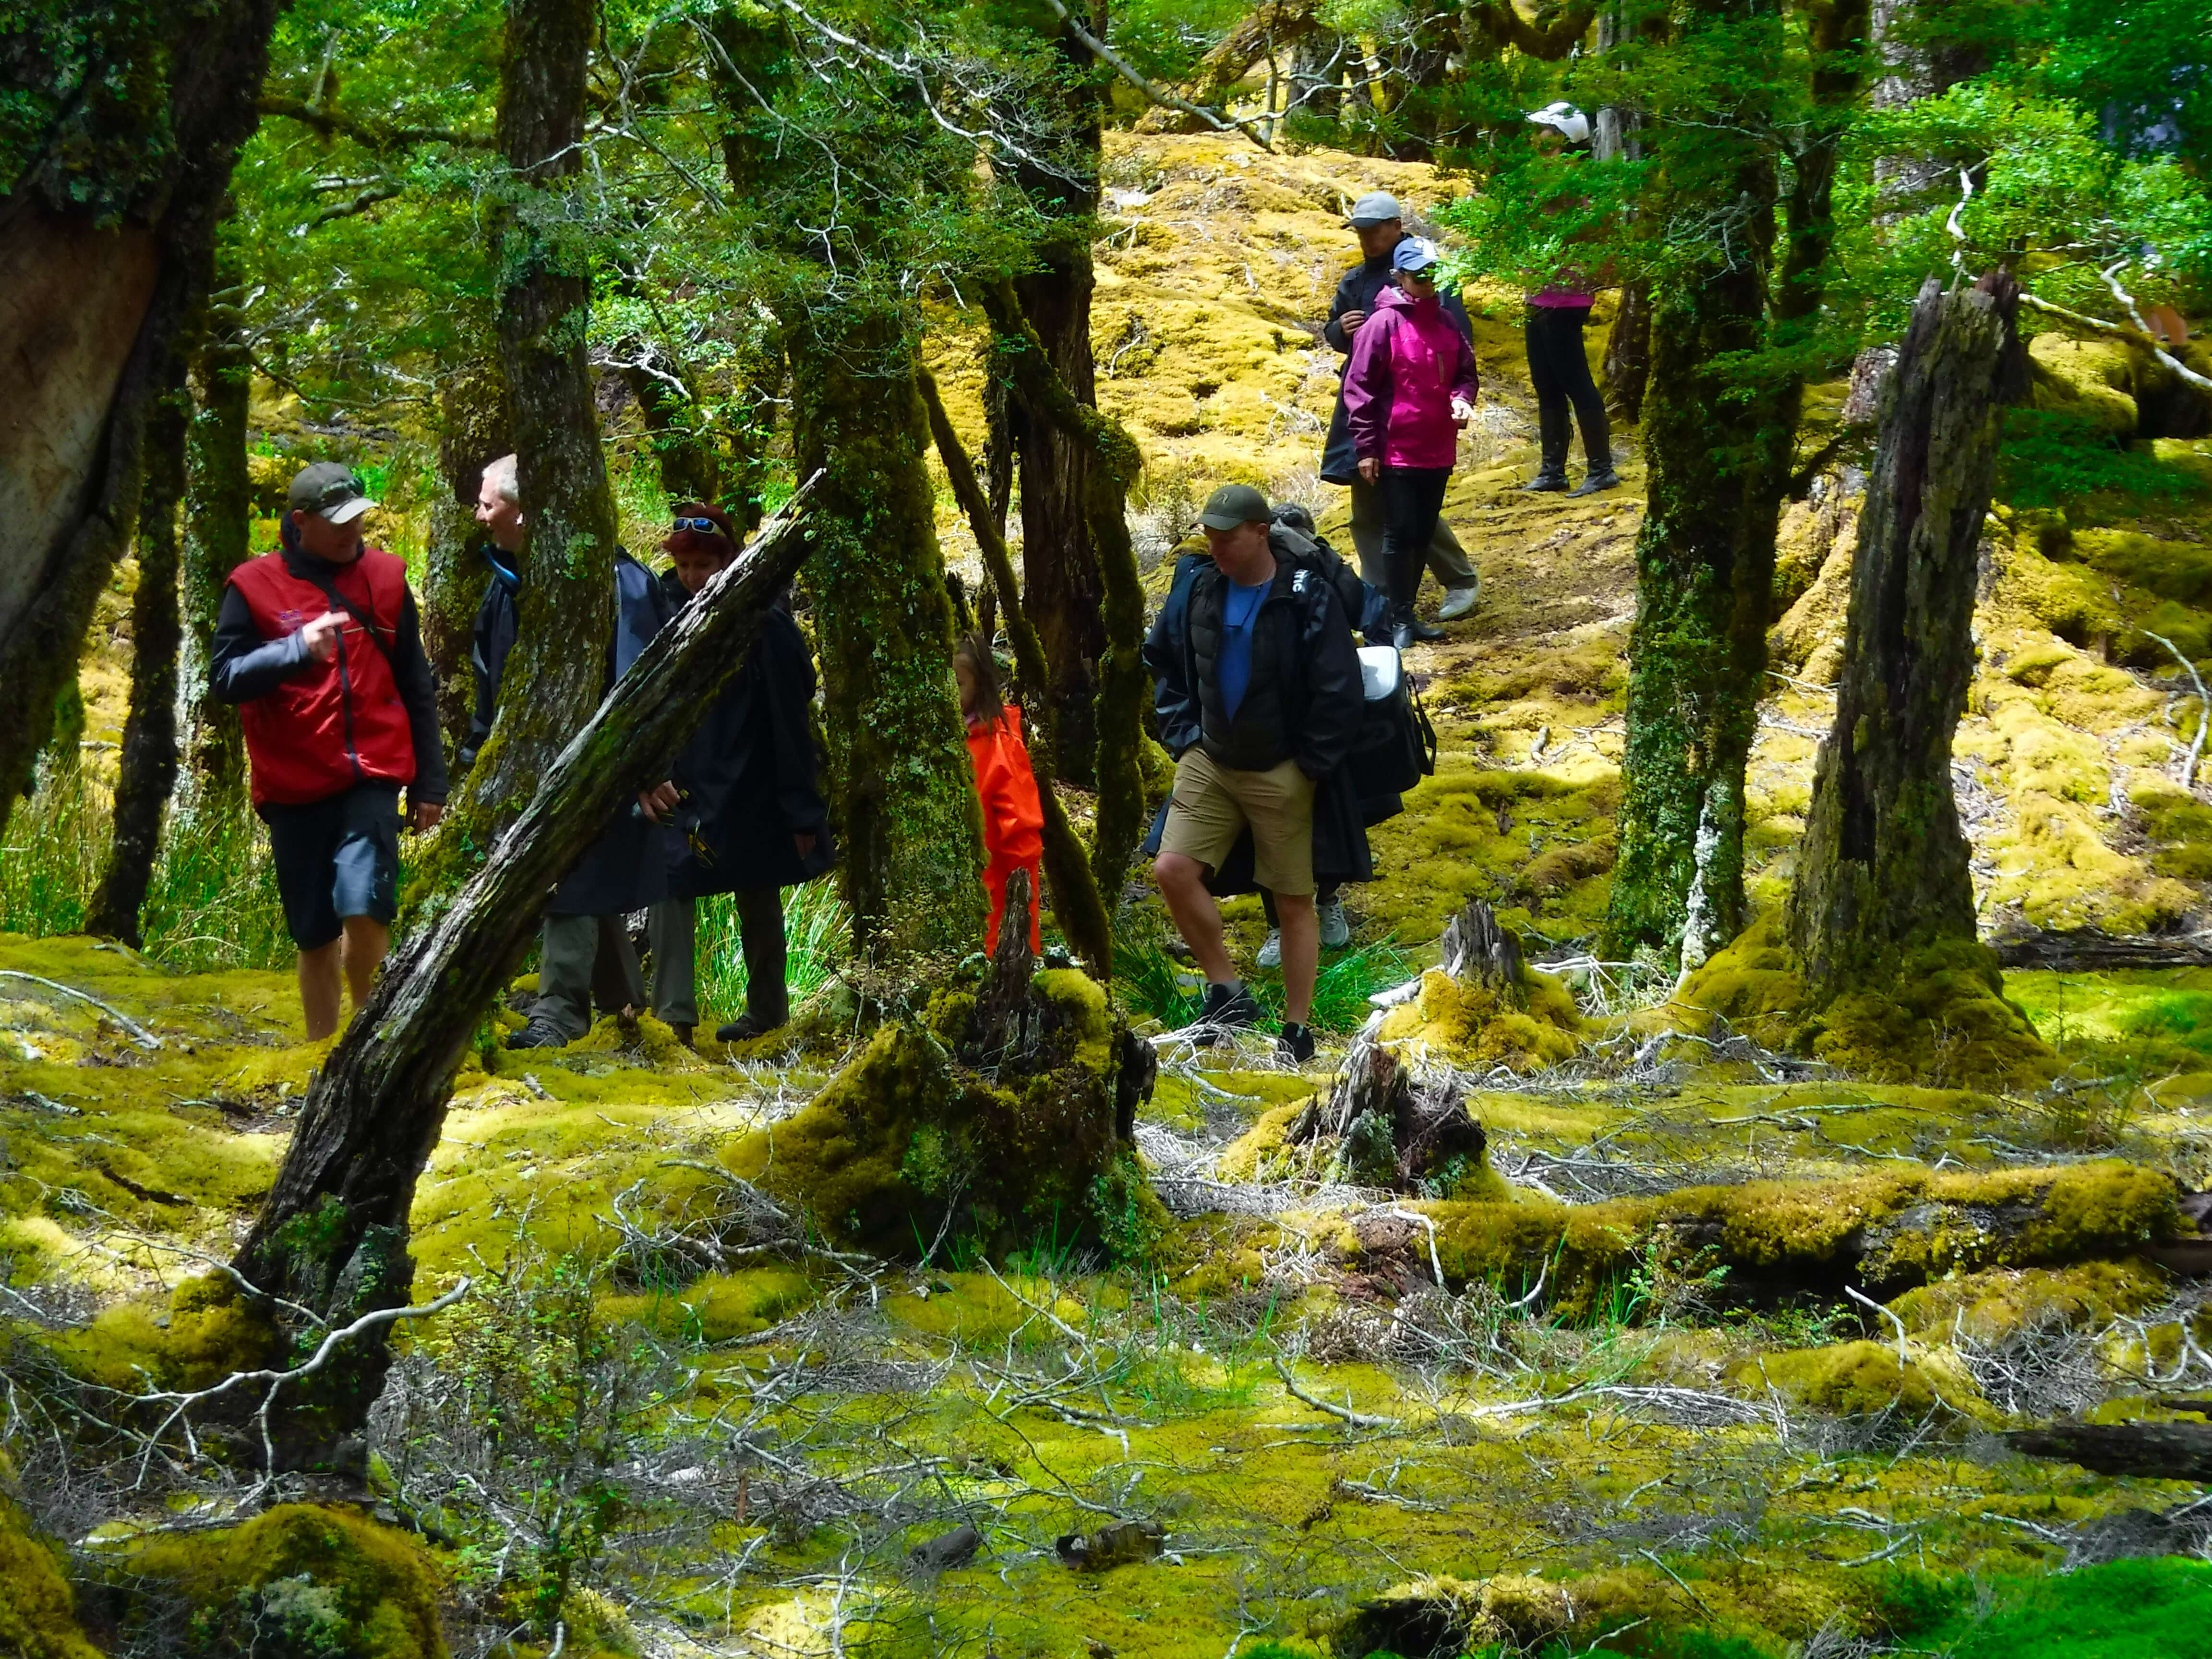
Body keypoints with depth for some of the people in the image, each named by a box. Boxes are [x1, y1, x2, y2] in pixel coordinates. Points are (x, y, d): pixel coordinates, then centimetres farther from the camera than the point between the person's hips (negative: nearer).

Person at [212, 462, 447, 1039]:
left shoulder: (384, 577, 8)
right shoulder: (256, 586, 0)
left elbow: (417, 688, 14)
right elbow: (225, 678, -5)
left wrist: (429, 781, 14)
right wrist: (298, 649, -20)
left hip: (371, 776, 0)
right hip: (294, 786, 0)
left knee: (365, 909, -19)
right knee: (316, 936, 7)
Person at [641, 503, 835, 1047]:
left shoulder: (765, 624, -14)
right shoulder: (670, 610, 1)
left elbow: (790, 723, -12)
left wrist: (801, 813, -11)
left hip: (750, 793, -4)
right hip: (686, 788, 4)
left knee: (757, 901, 11)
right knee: (669, 887, -12)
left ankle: (767, 1011, 28)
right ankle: (674, 1017, -13)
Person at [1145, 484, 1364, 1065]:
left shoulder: (1309, 601, -14)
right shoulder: (1199, 593, 1)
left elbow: (1339, 692, -13)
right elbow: (1160, 658, 18)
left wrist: (1310, 765, -10)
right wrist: (1182, 731, 9)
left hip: (1280, 774, -4)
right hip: (1209, 765, 4)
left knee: (1295, 903, 5)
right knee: (1173, 870, -14)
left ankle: (1297, 1029, 16)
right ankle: (1226, 991, 1)